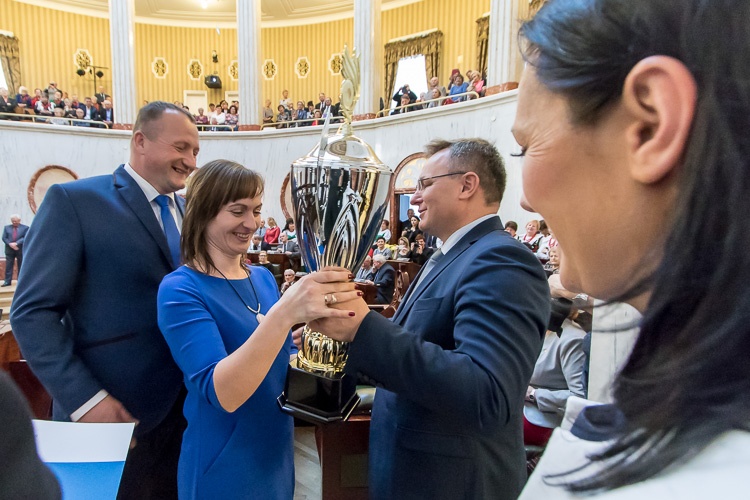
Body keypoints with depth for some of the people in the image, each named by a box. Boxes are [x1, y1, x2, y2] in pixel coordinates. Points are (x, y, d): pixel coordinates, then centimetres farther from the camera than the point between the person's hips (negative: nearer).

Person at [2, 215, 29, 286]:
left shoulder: (25, 227, 1)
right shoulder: (7, 227, 11)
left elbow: (25, 238, -9)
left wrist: (16, 243, -19)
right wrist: (10, 244, -12)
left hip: (21, 249, -2)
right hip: (9, 249, 2)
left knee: (21, 266, 4)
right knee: (8, 266, 1)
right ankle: (7, 281, 4)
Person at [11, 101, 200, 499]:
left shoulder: (188, 211, 9)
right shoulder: (74, 200, -9)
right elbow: (33, 313, -12)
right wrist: (84, 399, -18)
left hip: (190, 403, 6)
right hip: (118, 412, -5)